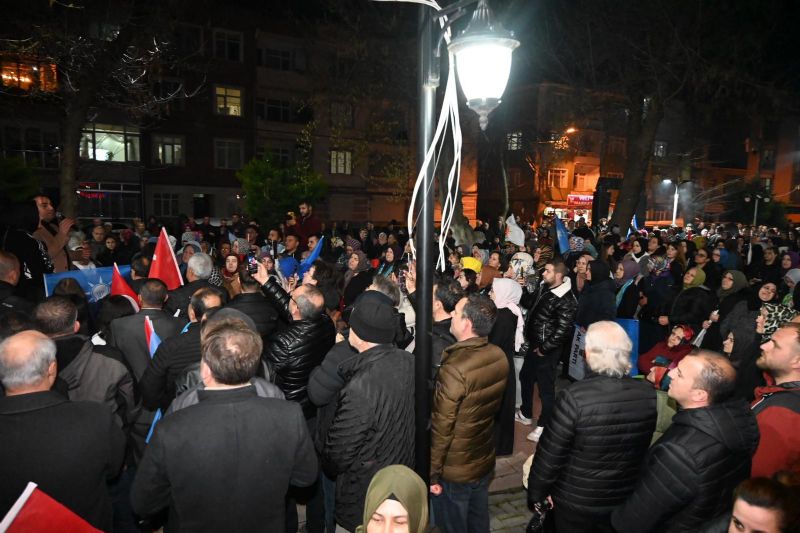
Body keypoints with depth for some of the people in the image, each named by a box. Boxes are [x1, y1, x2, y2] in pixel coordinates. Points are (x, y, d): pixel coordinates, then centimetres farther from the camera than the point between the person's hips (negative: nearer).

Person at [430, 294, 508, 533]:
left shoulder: (454, 369, -31)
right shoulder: (499, 357, -9)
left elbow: (441, 428, -23)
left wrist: (432, 473, -11)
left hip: (454, 470, -6)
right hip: (485, 460, 6)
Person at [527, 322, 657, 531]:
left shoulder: (574, 397, -31)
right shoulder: (648, 395, -16)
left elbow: (549, 456, -21)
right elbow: (644, 450, 2)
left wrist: (536, 493, -4)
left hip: (575, 500, -4)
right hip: (627, 500, 4)